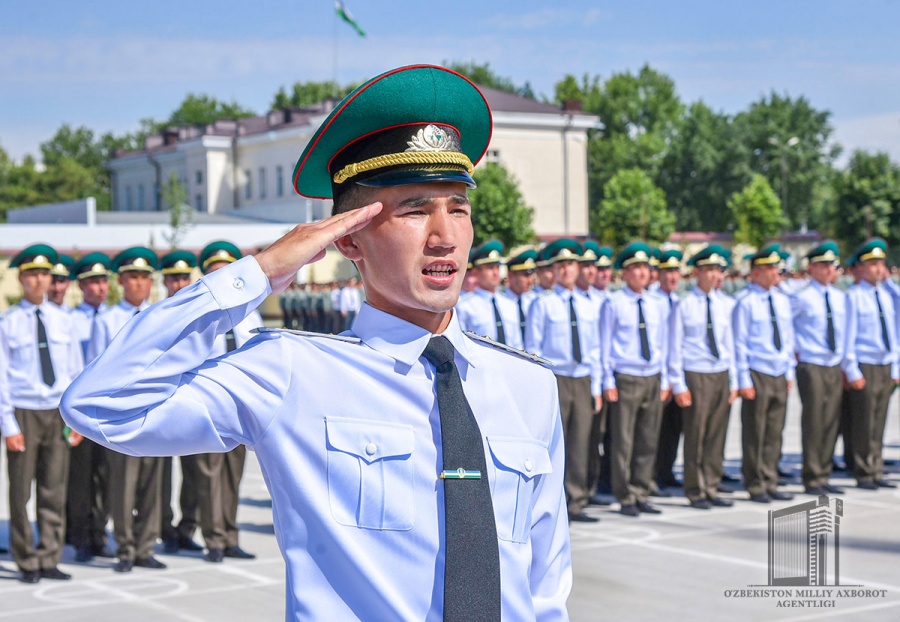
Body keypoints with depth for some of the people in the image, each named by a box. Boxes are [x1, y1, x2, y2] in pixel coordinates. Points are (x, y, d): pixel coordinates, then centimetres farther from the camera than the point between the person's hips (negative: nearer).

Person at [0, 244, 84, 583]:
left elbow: (76, 370, 10)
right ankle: (27, 563, 12)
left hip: (58, 414, 3)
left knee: (54, 492, 5)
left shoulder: (62, 319, 7)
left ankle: (49, 559, 13)